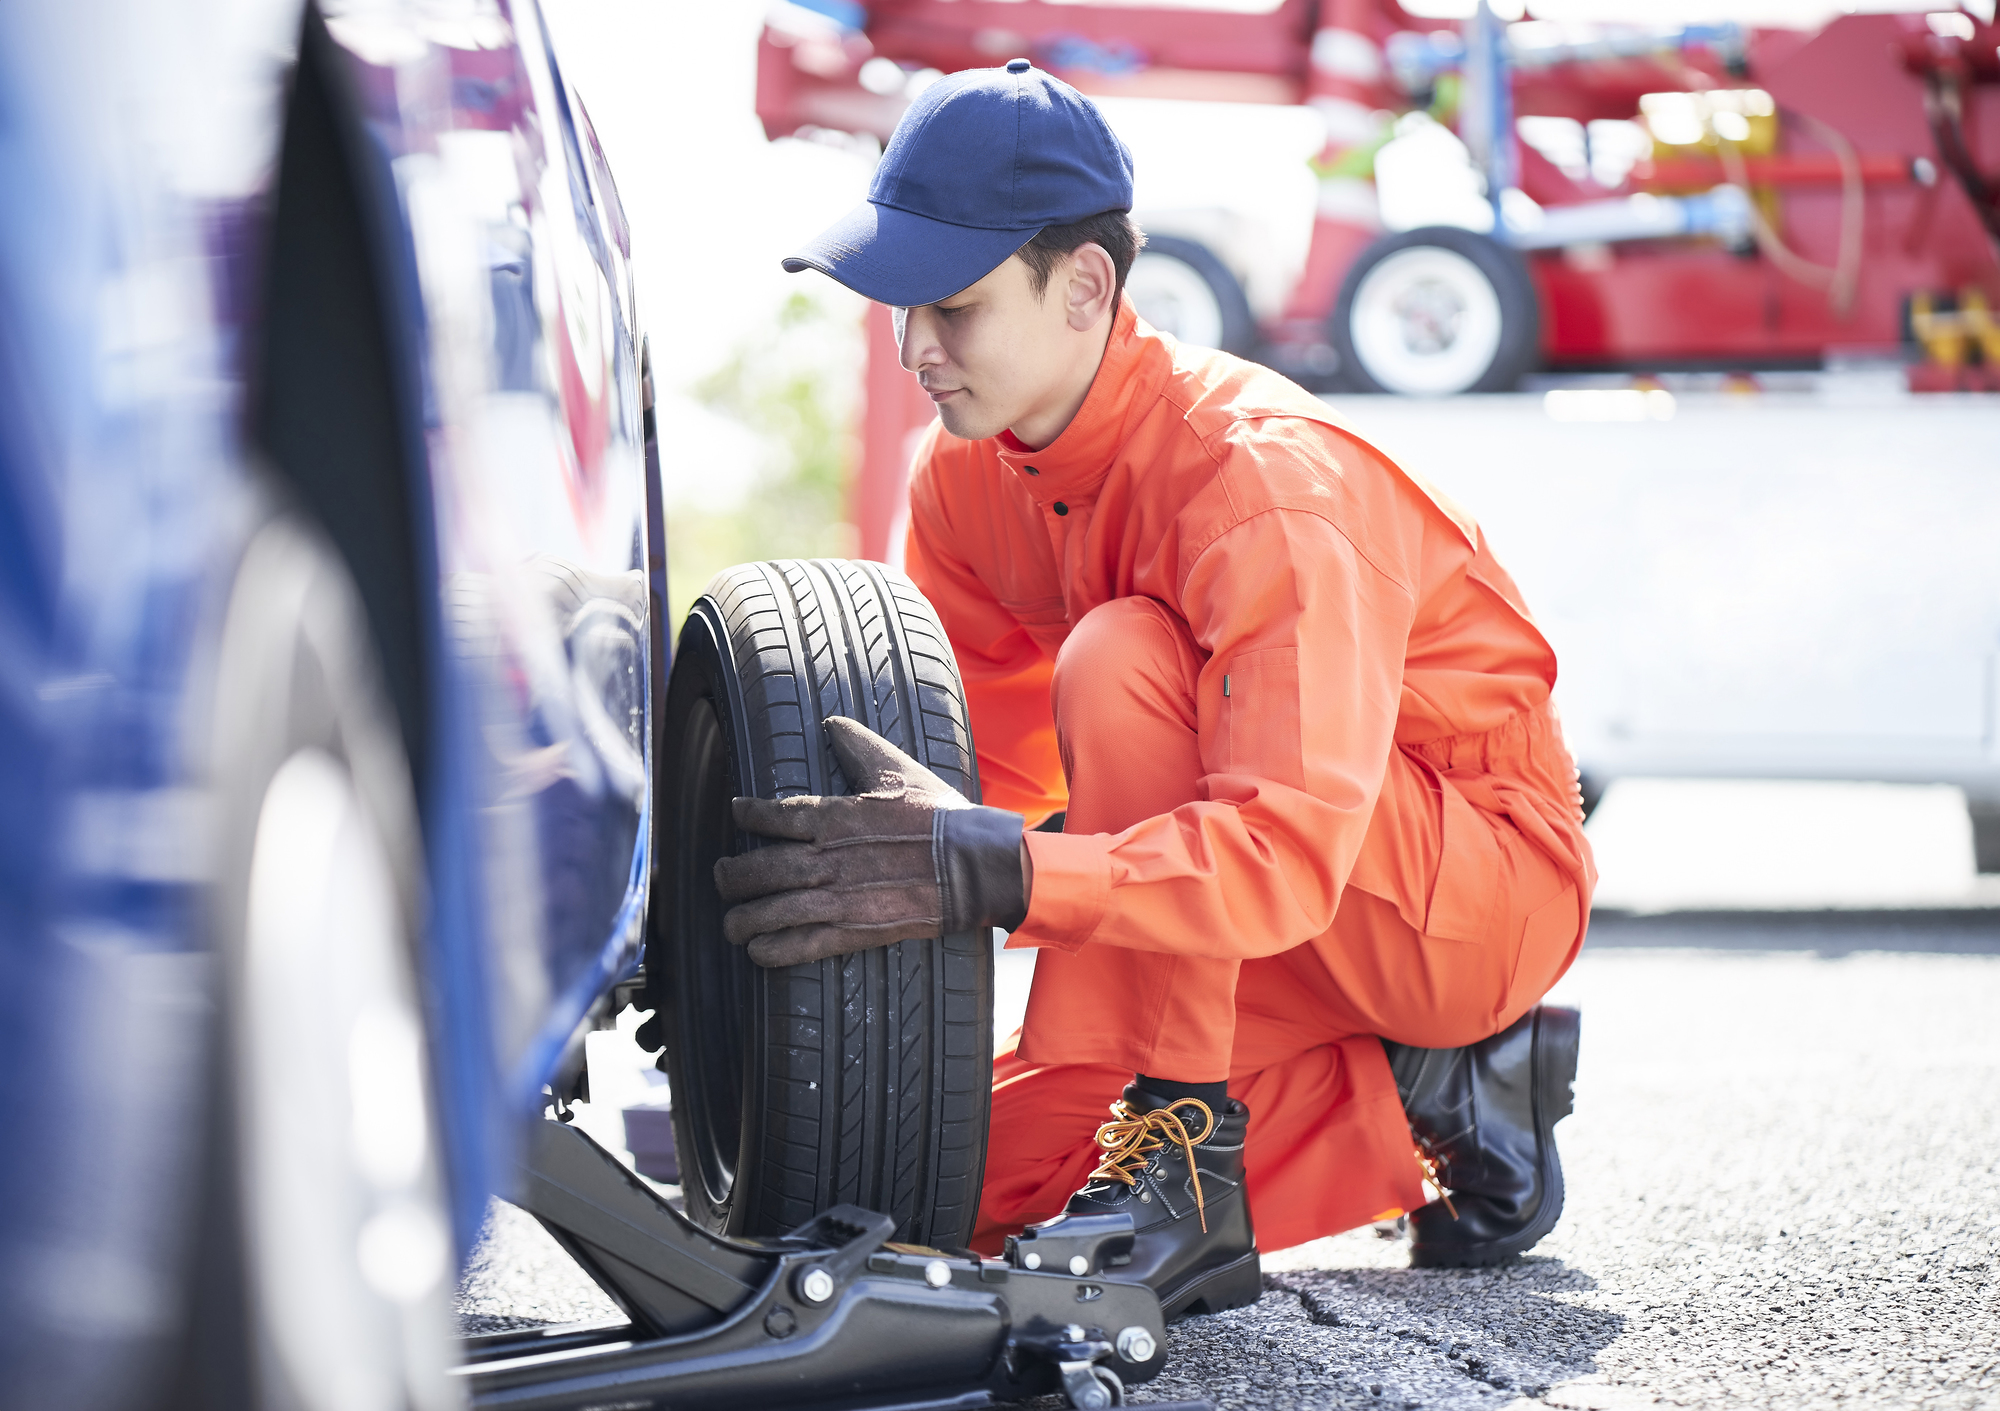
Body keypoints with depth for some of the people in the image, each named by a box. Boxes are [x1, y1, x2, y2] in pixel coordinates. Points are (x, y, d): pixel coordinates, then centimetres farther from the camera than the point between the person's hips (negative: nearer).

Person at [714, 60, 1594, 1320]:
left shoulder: (1264, 476, -29)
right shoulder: (970, 474, -3)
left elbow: (1285, 854, -40)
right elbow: (990, 764, 3)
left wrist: (984, 871, -52)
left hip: (1485, 883, -8)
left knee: (1118, 661, -31)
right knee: (981, 1174, -6)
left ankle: (1183, 1168, -27)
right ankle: (1435, 1097, 0)